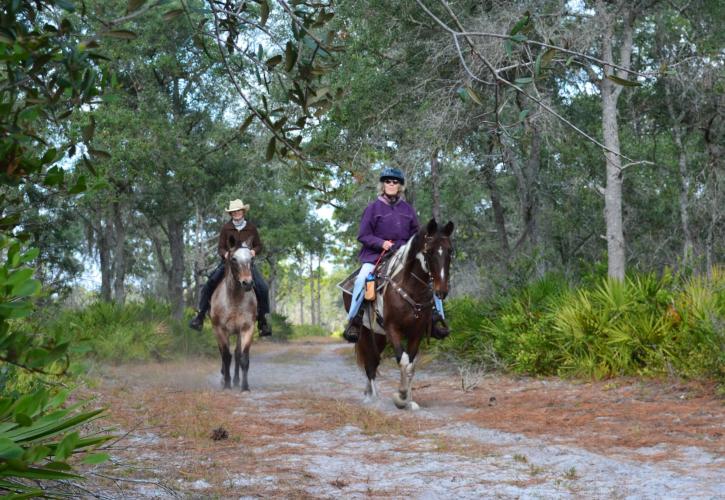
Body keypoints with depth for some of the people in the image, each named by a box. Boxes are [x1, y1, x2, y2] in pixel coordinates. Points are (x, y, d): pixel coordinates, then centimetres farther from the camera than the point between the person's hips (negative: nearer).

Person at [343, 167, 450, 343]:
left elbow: (415, 234, 18)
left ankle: (437, 317, -6)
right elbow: (363, 235, 0)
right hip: (376, 254, -3)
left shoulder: (407, 209, 10)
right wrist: (381, 243, -16)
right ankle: (353, 320, -19)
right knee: (362, 279, -29)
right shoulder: (374, 208, 1)